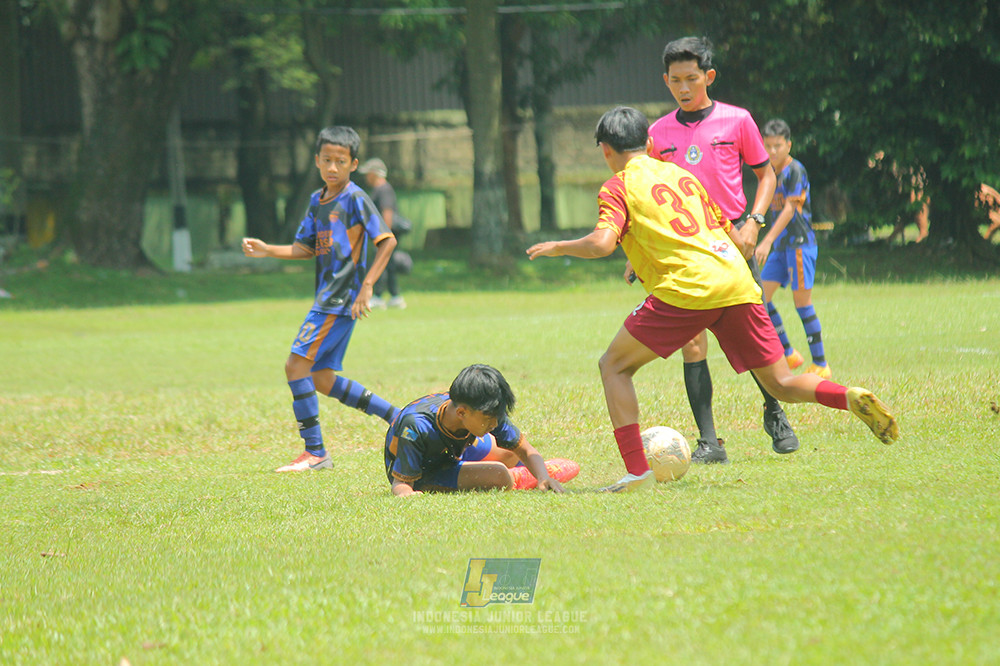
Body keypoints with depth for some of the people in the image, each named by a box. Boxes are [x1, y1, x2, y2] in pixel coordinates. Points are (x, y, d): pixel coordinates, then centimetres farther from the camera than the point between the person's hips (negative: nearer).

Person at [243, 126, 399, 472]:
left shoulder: (356, 199, -10)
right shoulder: (318, 200, 14)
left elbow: (387, 240, -15)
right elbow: (305, 248, 17)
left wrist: (367, 285, -22)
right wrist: (266, 250, 2)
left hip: (342, 299, -9)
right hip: (327, 297, 9)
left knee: (296, 365, -13)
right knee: (322, 379, 11)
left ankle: (315, 451, -8)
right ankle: (397, 417, 20)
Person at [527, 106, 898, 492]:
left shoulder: (617, 188, 7)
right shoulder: (680, 174, 26)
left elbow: (601, 243, -10)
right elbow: (738, 241, 26)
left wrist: (558, 247, 9)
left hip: (686, 289, -6)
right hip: (738, 286, 6)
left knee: (614, 366, 8)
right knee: (781, 384, 13)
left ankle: (637, 472, -4)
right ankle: (850, 399, -14)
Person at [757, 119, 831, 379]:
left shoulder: (795, 170, -11)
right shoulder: (771, 172, 13)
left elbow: (790, 209, -19)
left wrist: (767, 241, -26)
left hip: (800, 243, -8)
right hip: (779, 246, 8)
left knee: (802, 302, -8)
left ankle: (821, 364, 0)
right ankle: (788, 355, 11)